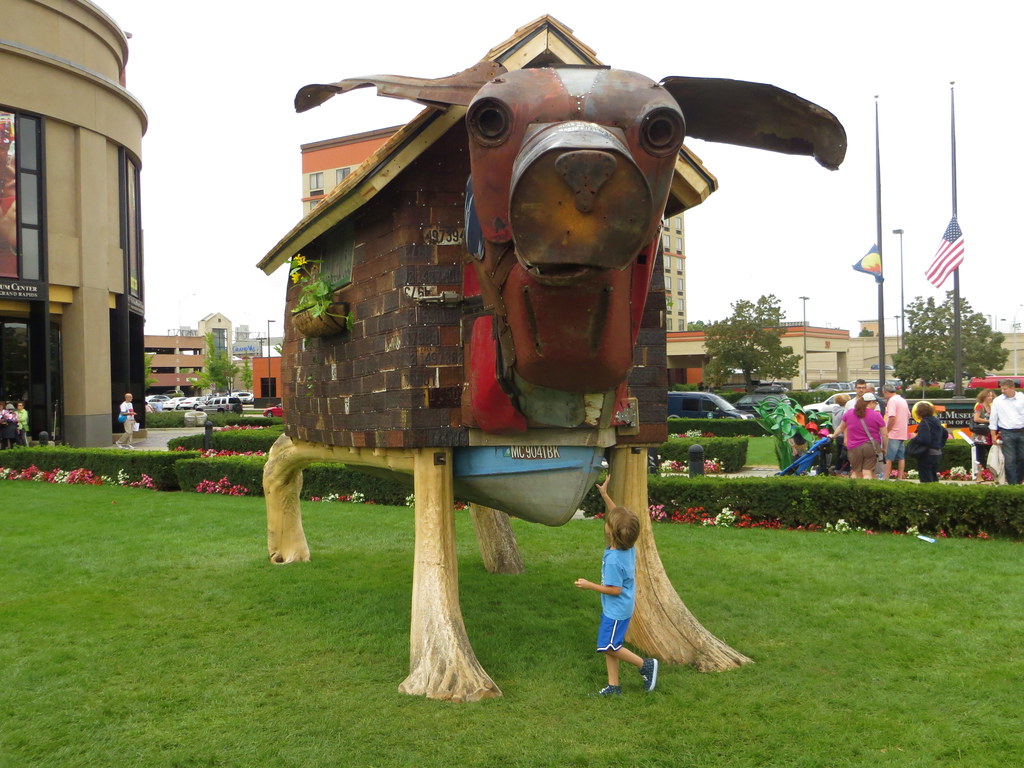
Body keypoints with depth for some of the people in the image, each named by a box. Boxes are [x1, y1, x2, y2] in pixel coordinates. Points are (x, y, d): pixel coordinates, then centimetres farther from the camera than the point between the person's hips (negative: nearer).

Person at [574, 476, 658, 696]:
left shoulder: (613, 559, -29)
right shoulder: (628, 547, -4)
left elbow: (615, 589, -24)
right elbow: (618, 515, 8)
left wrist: (590, 585, -16)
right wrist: (604, 495, 7)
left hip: (616, 610, -9)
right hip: (621, 608, 9)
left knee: (610, 647, 2)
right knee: (609, 647, 14)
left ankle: (646, 665, 10)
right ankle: (613, 686, 20)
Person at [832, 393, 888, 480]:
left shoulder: (849, 413, 5)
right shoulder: (876, 415, -4)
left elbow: (841, 428, 19)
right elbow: (885, 435, -3)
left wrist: (834, 436, 36)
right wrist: (885, 448, 10)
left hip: (854, 448, 3)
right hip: (871, 447, -3)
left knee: (856, 472, 14)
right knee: (868, 473, -2)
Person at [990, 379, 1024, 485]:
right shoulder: (997, 401, 2)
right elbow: (993, 418, 6)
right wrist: (993, 435, 3)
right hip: (1006, 433, -1)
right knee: (1009, 460, -4)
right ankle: (1012, 483, 1)